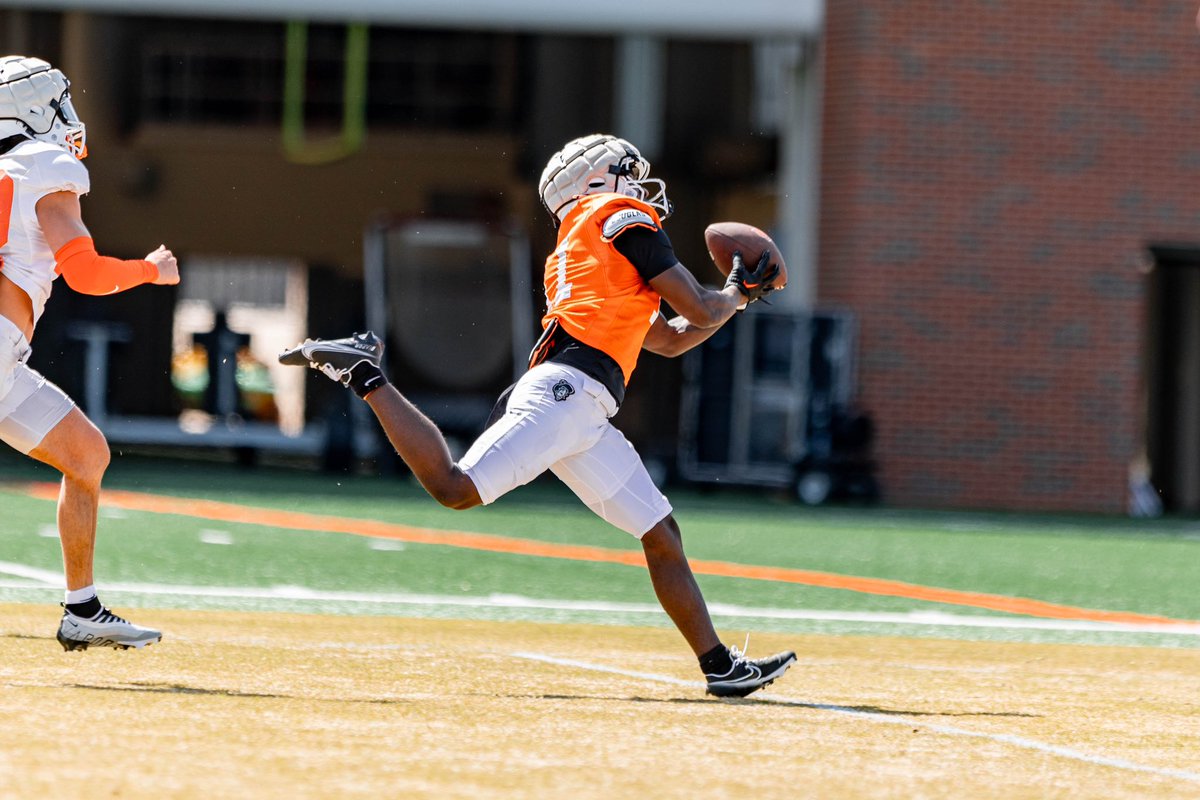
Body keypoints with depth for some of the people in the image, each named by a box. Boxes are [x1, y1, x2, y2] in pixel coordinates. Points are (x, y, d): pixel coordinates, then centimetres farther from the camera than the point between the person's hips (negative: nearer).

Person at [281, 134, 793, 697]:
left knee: (661, 535, 9)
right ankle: (361, 372, -8)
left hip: (586, 418, 10)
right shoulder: (626, 219, 7)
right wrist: (737, 294, 24)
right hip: (567, 390, -10)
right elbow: (700, 311, 3)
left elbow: (671, 339, 40)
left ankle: (719, 665, 8)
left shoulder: (578, 250, 33)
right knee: (454, 488, -21)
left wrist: (740, 292, 39)